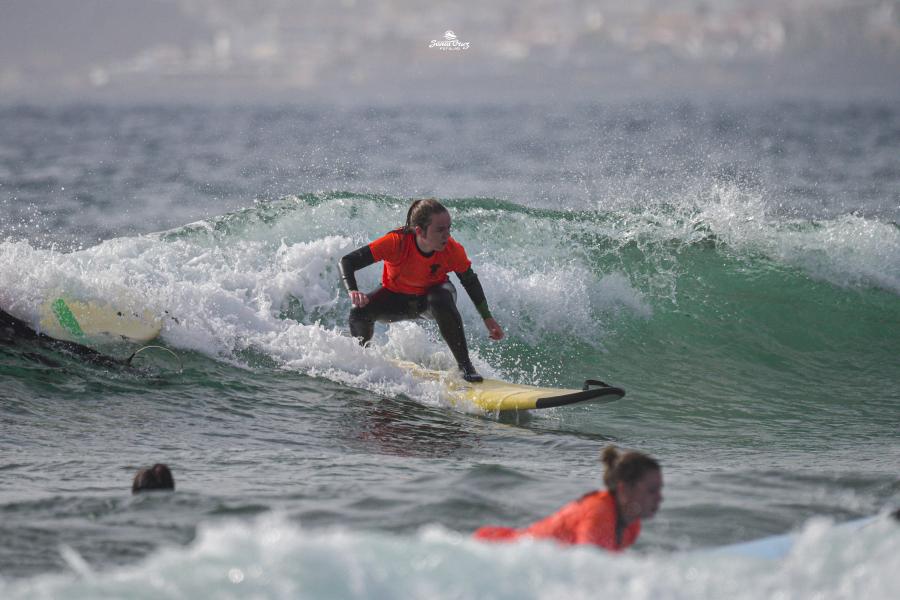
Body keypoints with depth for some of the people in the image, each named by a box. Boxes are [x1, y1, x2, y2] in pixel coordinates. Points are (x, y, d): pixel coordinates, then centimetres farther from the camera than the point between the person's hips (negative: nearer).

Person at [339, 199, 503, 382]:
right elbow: (347, 261, -32)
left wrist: (487, 318, -4)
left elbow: (470, 281, -7)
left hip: (432, 293, 0)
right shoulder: (396, 242, -35)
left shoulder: (453, 250, -28)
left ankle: (465, 367, -27)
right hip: (396, 297, 0)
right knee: (360, 312, -28)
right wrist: (352, 291, -50)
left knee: (441, 301, -37)